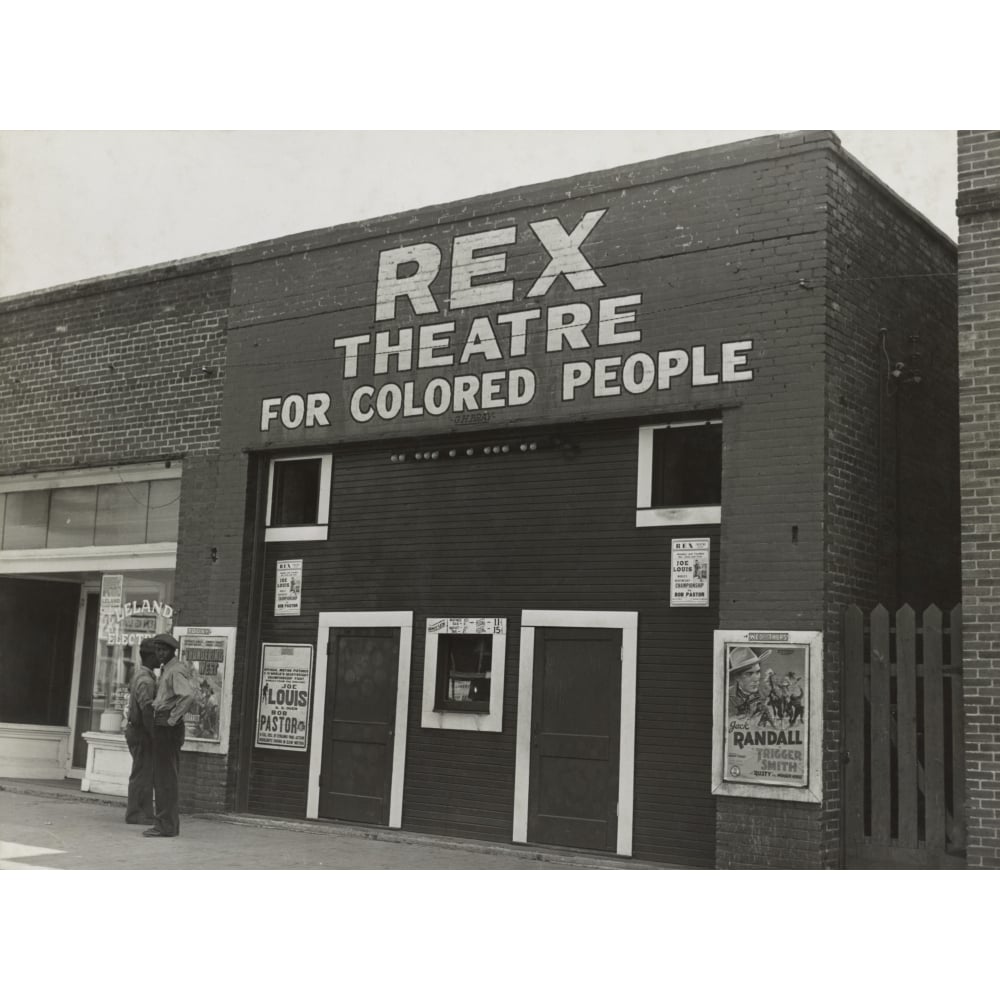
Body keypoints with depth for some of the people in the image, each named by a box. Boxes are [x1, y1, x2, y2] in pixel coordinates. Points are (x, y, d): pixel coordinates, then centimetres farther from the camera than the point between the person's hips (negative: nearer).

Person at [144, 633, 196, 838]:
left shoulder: (176, 670, -13)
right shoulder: (166, 670, 18)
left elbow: (188, 695, -28)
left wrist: (173, 718, -22)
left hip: (167, 728, -10)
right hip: (162, 727, 10)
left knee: (165, 778, -7)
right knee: (164, 778, 13)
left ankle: (165, 825, -5)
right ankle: (169, 823, 18)